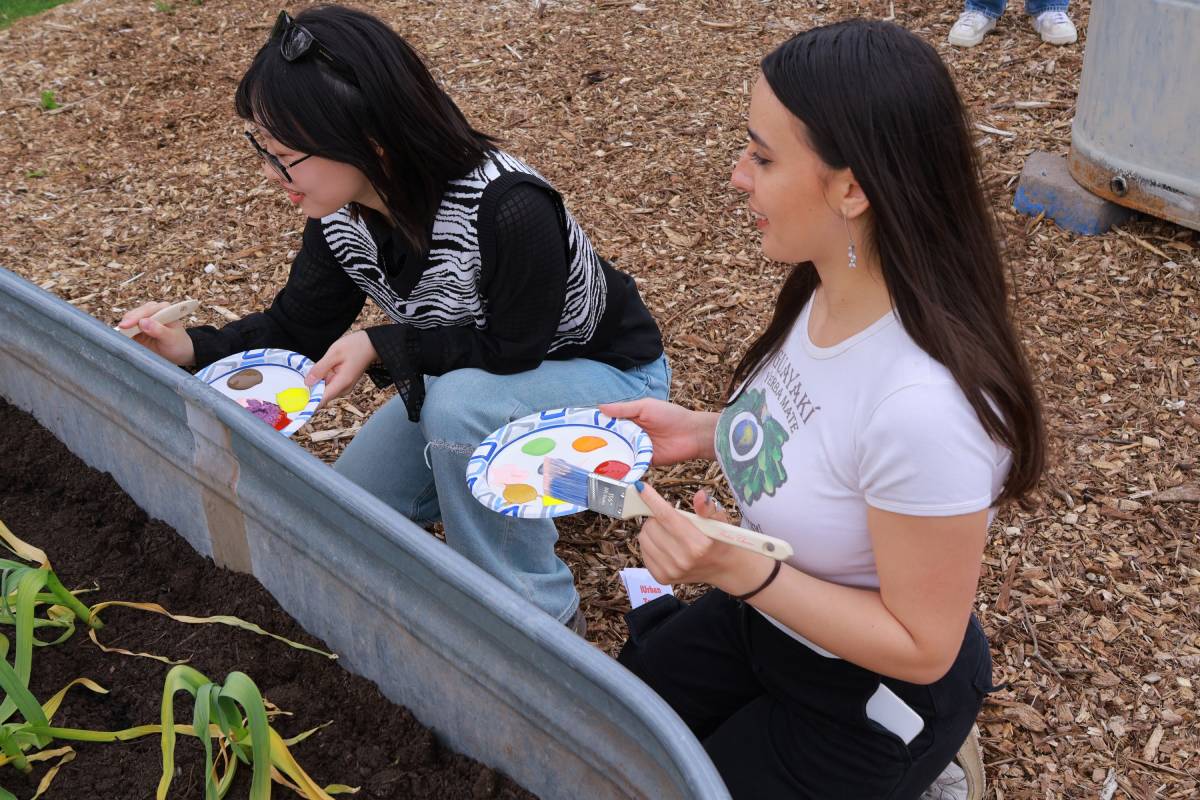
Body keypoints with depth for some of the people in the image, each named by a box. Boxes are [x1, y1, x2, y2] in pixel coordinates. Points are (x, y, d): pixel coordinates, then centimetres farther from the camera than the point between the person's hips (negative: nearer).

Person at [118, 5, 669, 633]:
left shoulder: (507, 210, -38)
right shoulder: (340, 215, -15)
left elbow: (515, 350, -27)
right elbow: (297, 329, -4)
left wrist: (381, 345, -32)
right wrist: (191, 347, -20)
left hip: (607, 372, -7)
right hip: (470, 375, 7)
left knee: (457, 405, -37)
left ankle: (543, 618, -15)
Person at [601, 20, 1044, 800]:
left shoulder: (921, 406, -38)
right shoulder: (827, 292, -14)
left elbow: (921, 647, -26)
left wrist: (740, 572, -34)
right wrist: (705, 432, -7)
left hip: (872, 696, -7)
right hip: (764, 617, 7)